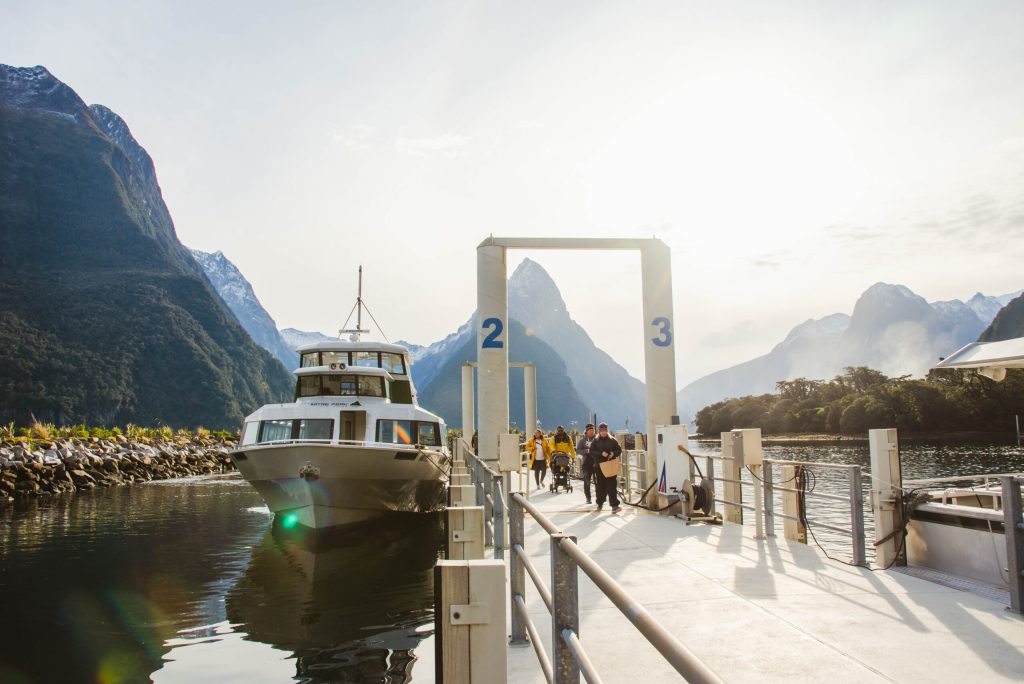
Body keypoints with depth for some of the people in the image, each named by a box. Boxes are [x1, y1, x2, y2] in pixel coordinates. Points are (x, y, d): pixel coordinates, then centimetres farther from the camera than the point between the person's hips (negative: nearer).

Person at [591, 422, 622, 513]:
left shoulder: (612, 440, 6)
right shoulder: (596, 441, 6)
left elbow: (619, 450, 9)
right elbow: (591, 451, -4)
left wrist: (613, 454, -12)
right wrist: (601, 453, -18)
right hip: (599, 466, 1)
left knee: (612, 485, -7)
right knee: (600, 486, 5)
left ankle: (614, 505, -10)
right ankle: (600, 503, 21)